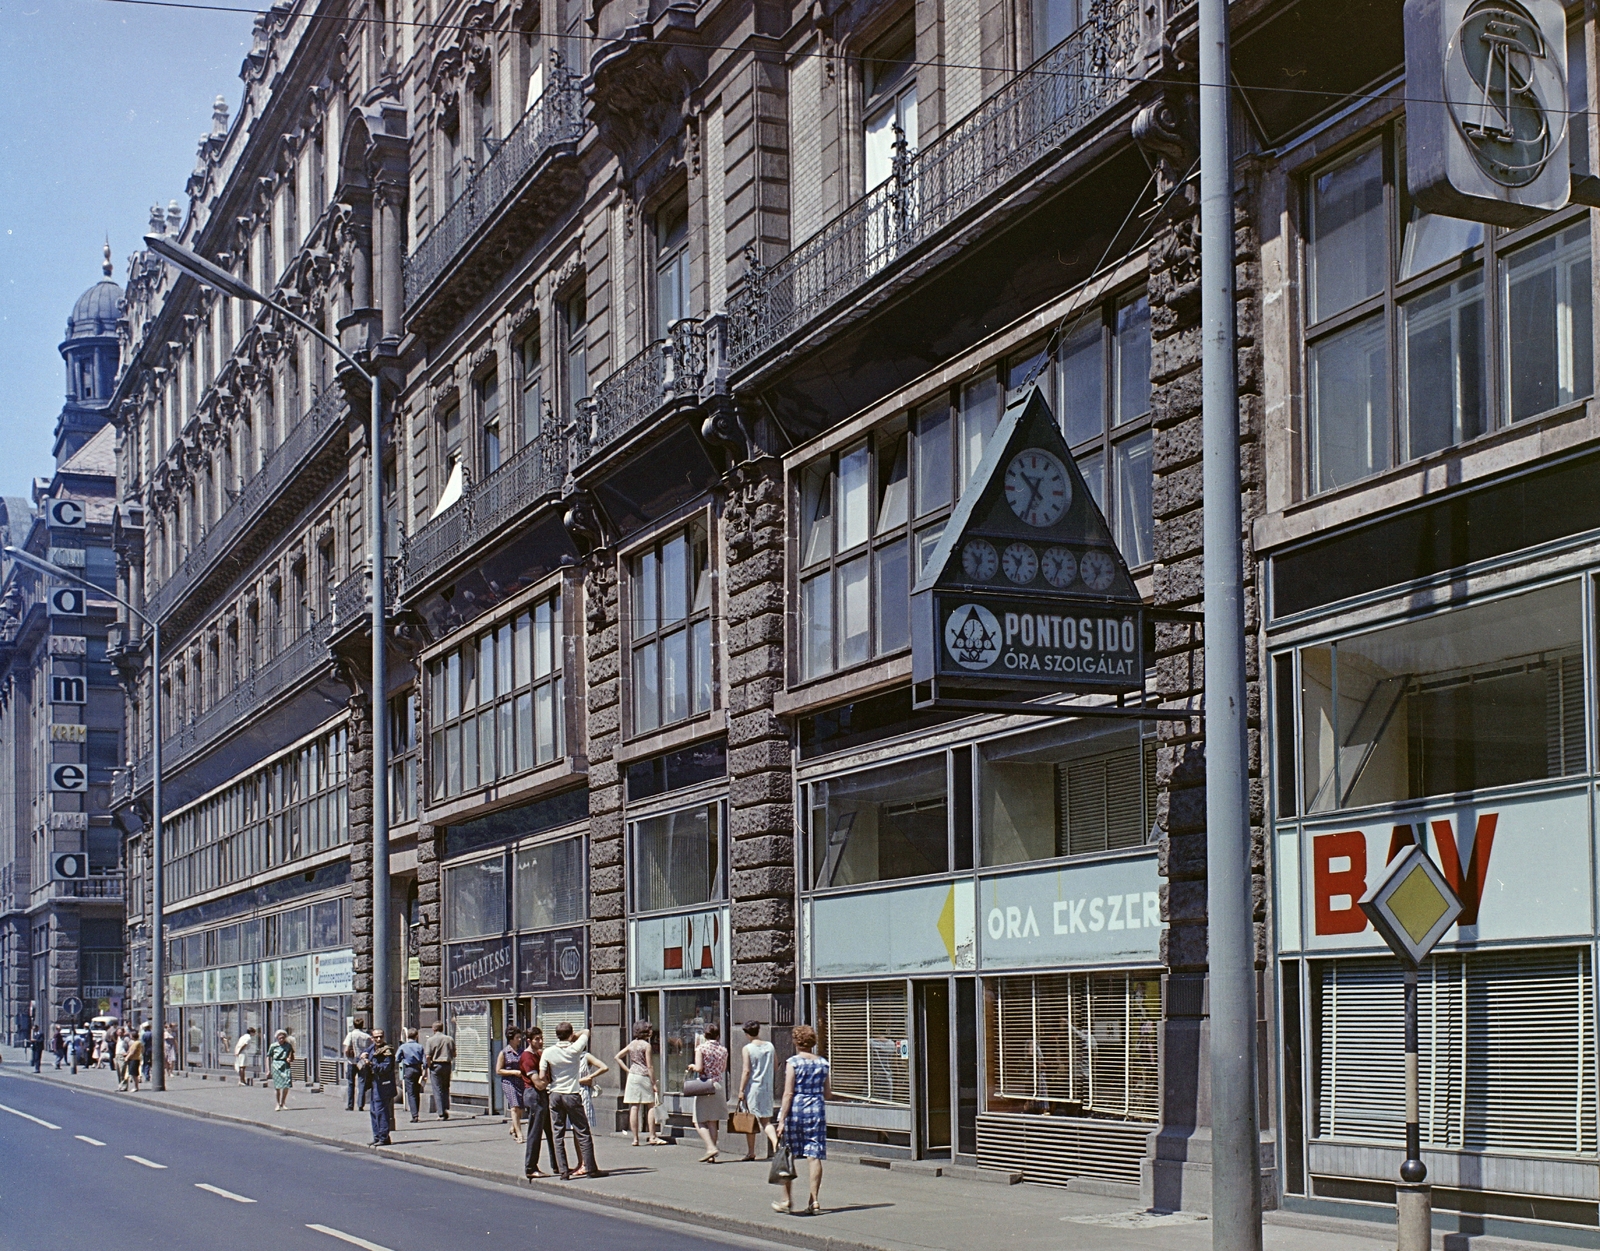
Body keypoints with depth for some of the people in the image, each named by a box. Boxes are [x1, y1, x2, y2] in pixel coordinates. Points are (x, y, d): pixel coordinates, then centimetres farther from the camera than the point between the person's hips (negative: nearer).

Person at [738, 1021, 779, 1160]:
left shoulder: (747, 1049, -10)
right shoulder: (769, 1046, 4)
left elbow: (746, 1071, -14)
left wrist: (741, 1090, -10)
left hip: (752, 1086, -4)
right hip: (767, 1087, 4)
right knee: (766, 1120, 6)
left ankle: (751, 1152, 14)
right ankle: (775, 1142, -20)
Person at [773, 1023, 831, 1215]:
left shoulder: (793, 1062, -6)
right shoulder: (823, 1063, 6)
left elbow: (788, 1093, -11)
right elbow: (828, 1094, 8)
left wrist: (782, 1120, -10)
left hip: (795, 1110, -3)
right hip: (816, 1110, 3)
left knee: (788, 1157, 7)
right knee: (815, 1156, 2)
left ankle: (787, 1200, 11)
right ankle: (814, 1201, 0)